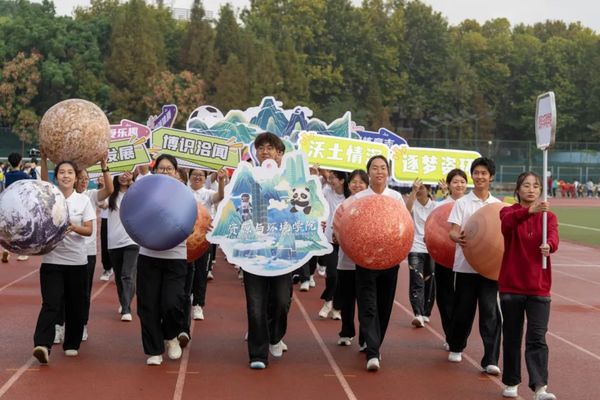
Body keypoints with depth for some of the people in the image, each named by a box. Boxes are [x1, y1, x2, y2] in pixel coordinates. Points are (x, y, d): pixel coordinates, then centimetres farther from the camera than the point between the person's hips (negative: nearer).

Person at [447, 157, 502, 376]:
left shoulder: (498, 205, 8)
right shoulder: (462, 203, 3)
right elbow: (452, 232, -4)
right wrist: (459, 238, -27)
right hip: (466, 265, -1)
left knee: (490, 312, -6)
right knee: (463, 310, 8)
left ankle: (490, 360, -6)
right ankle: (456, 347, 33)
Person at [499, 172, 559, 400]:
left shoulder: (548, 216, 5)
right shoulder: (509, 212, 0)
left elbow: (553, 236, -16)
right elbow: (507, 223, -25)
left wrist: (548, 246, -40)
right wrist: (529, 211, -44)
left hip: (538, 288, 0)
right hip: (511, 286, 0)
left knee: (537, 338, -7)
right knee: (512, 337, 9)